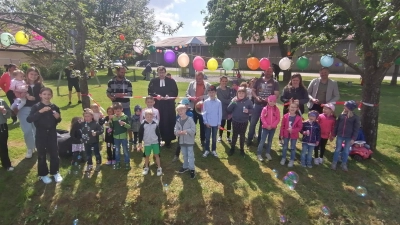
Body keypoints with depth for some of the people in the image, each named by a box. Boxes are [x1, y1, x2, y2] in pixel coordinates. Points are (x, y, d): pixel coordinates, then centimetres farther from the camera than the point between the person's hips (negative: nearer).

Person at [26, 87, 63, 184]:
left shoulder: (54, 107, 1)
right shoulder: (36, 107, -8)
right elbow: (29, 119, -21)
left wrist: (58, 117, -11)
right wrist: (40, 112, -30)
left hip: (52, 133, 2)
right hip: (41, 134, -2)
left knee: (54, 153, 8)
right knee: (41, 155, 8)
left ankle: (55, 172, 26)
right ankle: (43, 174, 25)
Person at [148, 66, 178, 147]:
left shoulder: (171, 81, 5)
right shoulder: (153, 81, 7)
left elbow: (175, 92, 2)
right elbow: (150, 92, 3)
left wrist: (168, 96, -16)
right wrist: (156, 95, -16)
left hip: (169, 105, 0)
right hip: (157, 105, 1)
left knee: (169, 123, 1)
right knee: (158, 123, 1)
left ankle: (168, 140, 12)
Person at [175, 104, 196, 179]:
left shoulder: (190, 119, -12)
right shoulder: (178, 120, 3)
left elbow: (193, 130, -17)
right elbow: (176, 130, 0)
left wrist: (186, 131, -25)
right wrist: (179, 132, -21)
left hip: (189, 140, -5)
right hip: (182, 141, 5)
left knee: (190, 155, -1)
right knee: (184, 155, 19)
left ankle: (192, 169, 8)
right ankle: (185, 167, 35)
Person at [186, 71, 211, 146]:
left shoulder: (208, 85, -1)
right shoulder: (191, 84, 5)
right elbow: (187, 94, 5)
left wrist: (202, 97, -22)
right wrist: (191, 98, -15)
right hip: (193, 107, 2)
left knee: (203, 124, 7)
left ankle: (203, 140, 20)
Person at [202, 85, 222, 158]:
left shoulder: (219, 102, -6)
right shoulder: (206, 102, -6)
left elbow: (220, 113, -3)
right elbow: (204, 113, -3)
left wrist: (219, 123, -3)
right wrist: (206, 122, -7)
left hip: (215, 123, 0)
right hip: (208, 123, 0)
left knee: (214, 138, 13)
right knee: (207, 137, 9)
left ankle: (214, 150, 27)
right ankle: (206, 150, 23)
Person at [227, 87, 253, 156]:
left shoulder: (248, 101, -7)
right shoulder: (234, 100, -7)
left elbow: (252, 110, 2)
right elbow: (228, 110, -12)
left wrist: (248, 111, -20)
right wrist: (233, 102, -24)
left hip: (244, 122, 0)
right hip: (235, 121, 0)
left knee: (242, 136, 13)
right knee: (234, 135, 12)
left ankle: (242, 149, 29)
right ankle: (232, 148, 28)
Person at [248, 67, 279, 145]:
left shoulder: (275, 83, 1)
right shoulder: (259, 80, 4)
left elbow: (276, 94, -5)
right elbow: (253, 91, 5)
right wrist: (256, 97, -14)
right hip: (257, 104, 0)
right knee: (253, 122, 1)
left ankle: (260, 140, 23)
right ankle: (249, 139, 14)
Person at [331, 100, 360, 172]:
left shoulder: (355, 117, -7)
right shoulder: (341, 115, -1)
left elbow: (356, 129, -6)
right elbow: (336, 125, 5)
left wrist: (353, 139, -10)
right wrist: (334, 135, 6)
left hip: (349, 137, -1)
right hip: (340, 136, 2)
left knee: (346, 151, 10)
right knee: (337, 149, 9)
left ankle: (344, 164, 25)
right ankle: (334, 163, 18)